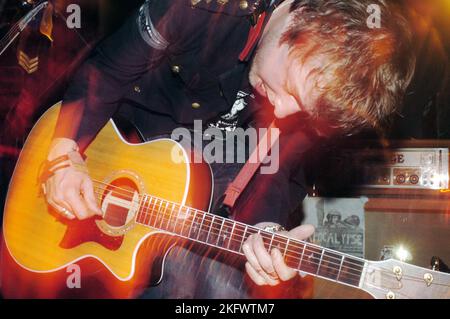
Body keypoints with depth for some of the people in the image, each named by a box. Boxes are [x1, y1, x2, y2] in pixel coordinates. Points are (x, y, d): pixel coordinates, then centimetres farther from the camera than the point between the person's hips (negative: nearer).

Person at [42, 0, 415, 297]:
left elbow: (278, 169, -13)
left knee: (222, 286, -14)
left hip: (221, 166, 2)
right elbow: (106, 72, -19)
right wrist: (63, 154, -25)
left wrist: (263, 225, -33)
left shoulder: (322, 89, -20)